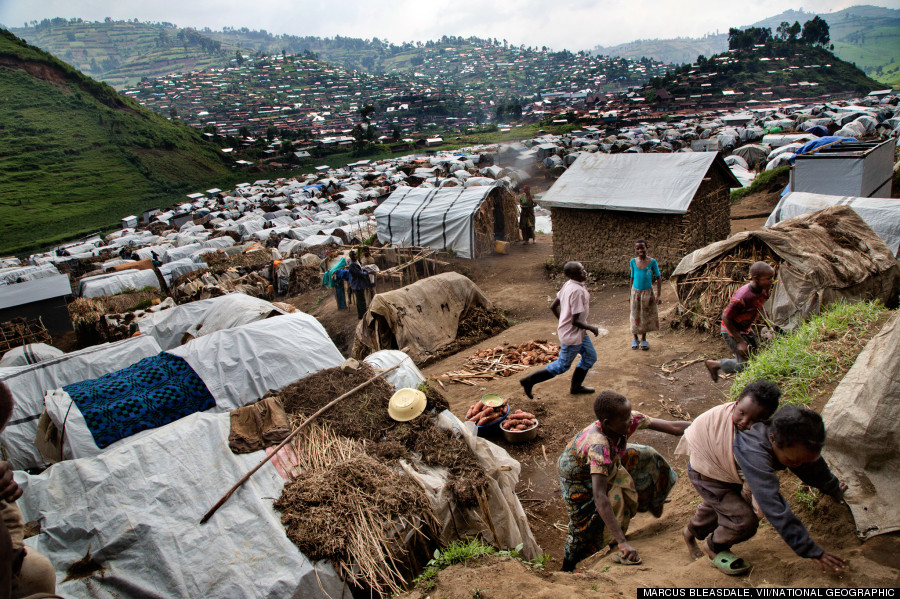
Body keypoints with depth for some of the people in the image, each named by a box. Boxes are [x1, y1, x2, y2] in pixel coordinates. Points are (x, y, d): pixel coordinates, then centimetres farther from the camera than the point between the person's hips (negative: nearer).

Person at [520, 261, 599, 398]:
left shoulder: (568, 285, 0)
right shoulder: (577, 291, -28)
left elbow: (553, 306, 9)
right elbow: (575, 321, -28)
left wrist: (562, 322, 20)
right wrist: (591, 328, -13)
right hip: (572, 335, -9)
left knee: (590, 357, 22)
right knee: (562, 366, 4)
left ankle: (576, 387, 36)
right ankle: (529, 381, 11)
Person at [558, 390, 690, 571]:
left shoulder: (629, 420, -29)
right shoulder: (598, 447, -46)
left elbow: (672, 427, -23)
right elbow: (599, 497, -49)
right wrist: (622, 542, -52)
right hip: (578, 476, -6)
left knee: (648, 459, 3)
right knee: (586, 526, -1)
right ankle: (567, 569, 26)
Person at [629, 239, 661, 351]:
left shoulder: (652, 261, -10)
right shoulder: (633, 261, -3)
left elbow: (658, 278, -5)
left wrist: (658, 295, -10)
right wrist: (631, 293, 11)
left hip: (648, 292, -1)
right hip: (636, 292, 1)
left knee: (646, 315, 9)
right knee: (635, 315, 6)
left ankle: (644, 339, 25)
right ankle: (635, 339, 23)